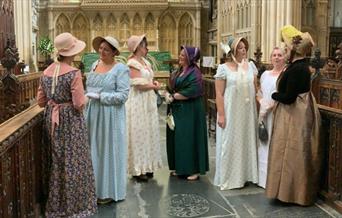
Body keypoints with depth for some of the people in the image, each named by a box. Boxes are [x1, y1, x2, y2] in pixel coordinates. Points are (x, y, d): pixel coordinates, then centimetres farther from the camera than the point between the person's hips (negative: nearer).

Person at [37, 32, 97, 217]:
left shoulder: (46, 72, 3)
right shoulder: (73, 73, -17)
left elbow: (41, 101, 8)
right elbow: (79, 104, -20)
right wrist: (82, 98, 1)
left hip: (51, 120, 7)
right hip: (70, 121, -7)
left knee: (56, 161, 19)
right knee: (73, 162, 5)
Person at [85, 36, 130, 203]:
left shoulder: (121, 69, -11)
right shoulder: (95, 65, 10)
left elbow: (122, 95, -17)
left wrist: (99, 96, -19)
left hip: (111, 116, -6)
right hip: (93, 114, 6)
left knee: (109, 150, 3)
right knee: (94, 149, 12)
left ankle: (109, 191, 17)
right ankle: (95, 187, 25)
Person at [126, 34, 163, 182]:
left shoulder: (145, 61, 13)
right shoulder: (133, 63, -13)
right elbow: (139, 84, -21)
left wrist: (153, 83, -4)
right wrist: (154, 86, -5)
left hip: (148, 103, 9)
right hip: (138, 103, -9)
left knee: (148, 133, 12)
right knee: (138, 135, -2)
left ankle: (146, 166, 22)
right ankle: (138, 170, 7)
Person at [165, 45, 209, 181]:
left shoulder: (194, 73, -13)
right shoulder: (179, 72, 13)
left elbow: (191, 92, -22)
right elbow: (171, 87, 15)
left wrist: (172, 96, -14)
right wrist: (168, 94, -8)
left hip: (190, 111, -8)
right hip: (177, 110, 8)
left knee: (190, 138, -3)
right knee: (176, 138, 10)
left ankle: (194, 169, 7)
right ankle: (179, 167, 21)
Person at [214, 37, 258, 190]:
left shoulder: (251, 66, 5)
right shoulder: (223, 68, -7)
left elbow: (255, 89, 10)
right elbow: (219, 94, -10)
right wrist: (221, 115, -15)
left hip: (248, 113, 4)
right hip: (231, 112, -4)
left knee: (247, 142, 12)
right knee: (230, 144, 5)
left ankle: (245, 175, 27)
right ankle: (228, 178, 17)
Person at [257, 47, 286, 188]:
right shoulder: (265, 74, 16)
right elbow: (259, 92, 21)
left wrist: (273, 104, -19)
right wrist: (261, 102, 2)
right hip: (265, 114, 7)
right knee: (264, 144, 11)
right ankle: (263, 176, 22)